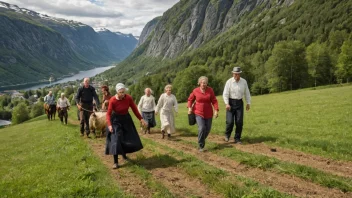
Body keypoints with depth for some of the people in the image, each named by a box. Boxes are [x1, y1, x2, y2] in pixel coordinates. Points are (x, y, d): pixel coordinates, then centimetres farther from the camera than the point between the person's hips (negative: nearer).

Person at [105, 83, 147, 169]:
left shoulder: (129, 98, -16)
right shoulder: (112, 100, -23)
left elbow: (134, 109, -5)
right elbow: (108, 113, -17)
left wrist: (141, 119, -5)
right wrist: (109, 125, -28)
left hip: (126, 119, 4)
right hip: (116, 120, -4)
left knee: (129, 138, 12)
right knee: (116, 140, -9)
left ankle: (124, 154, 39)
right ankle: (115, 162, 0)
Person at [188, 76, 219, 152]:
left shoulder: (210, 90, -4)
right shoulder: (195, 91, -5)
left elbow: (214, 101, -4)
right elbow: (190, 99, 9)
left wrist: (216, 110, -14)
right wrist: (189, 107, -6)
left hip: (208, 113, 2)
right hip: (198, 113, -2)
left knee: (207, 129, 6)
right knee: (202, 128, -17)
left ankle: (202, 140, 37)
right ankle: (201, 146, -2)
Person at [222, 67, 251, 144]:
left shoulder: (244, 81, 2)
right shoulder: (229, 82, -7)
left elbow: (247, 93, 10)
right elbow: (225, 94, -10)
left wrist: (248, 103, 7)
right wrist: (227, 104, -20)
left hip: (239, 103, 3)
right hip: (231, 103, -2)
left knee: (239, 122, -1)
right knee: (230, 121, -9)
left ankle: (237, 139, 13)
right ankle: (227, 134, 20)